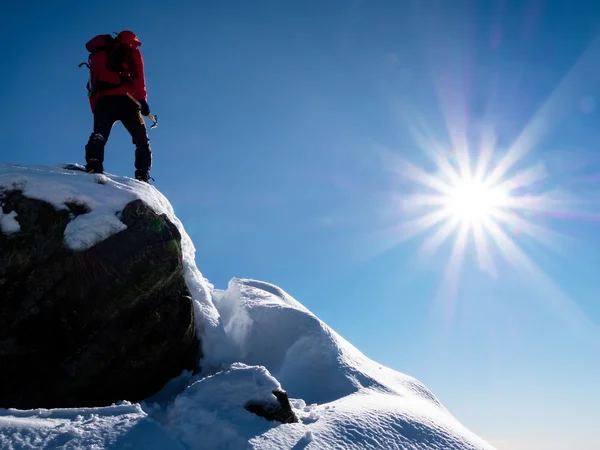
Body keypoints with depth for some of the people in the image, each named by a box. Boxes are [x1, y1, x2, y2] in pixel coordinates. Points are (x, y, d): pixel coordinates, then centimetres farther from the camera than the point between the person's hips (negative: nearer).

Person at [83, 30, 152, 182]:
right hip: (125, 100, -3)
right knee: (142, 140, 1)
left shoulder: (98, 54, 32)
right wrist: (142, 99, -5)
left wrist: (96, 111, 21)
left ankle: (93, 166, -28)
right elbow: (138, 75, 1)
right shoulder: (131, 51, 19)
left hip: (102, 101, 4)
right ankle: (143, 175, -15)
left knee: (98, 136, -1)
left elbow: (92, 85, 24)